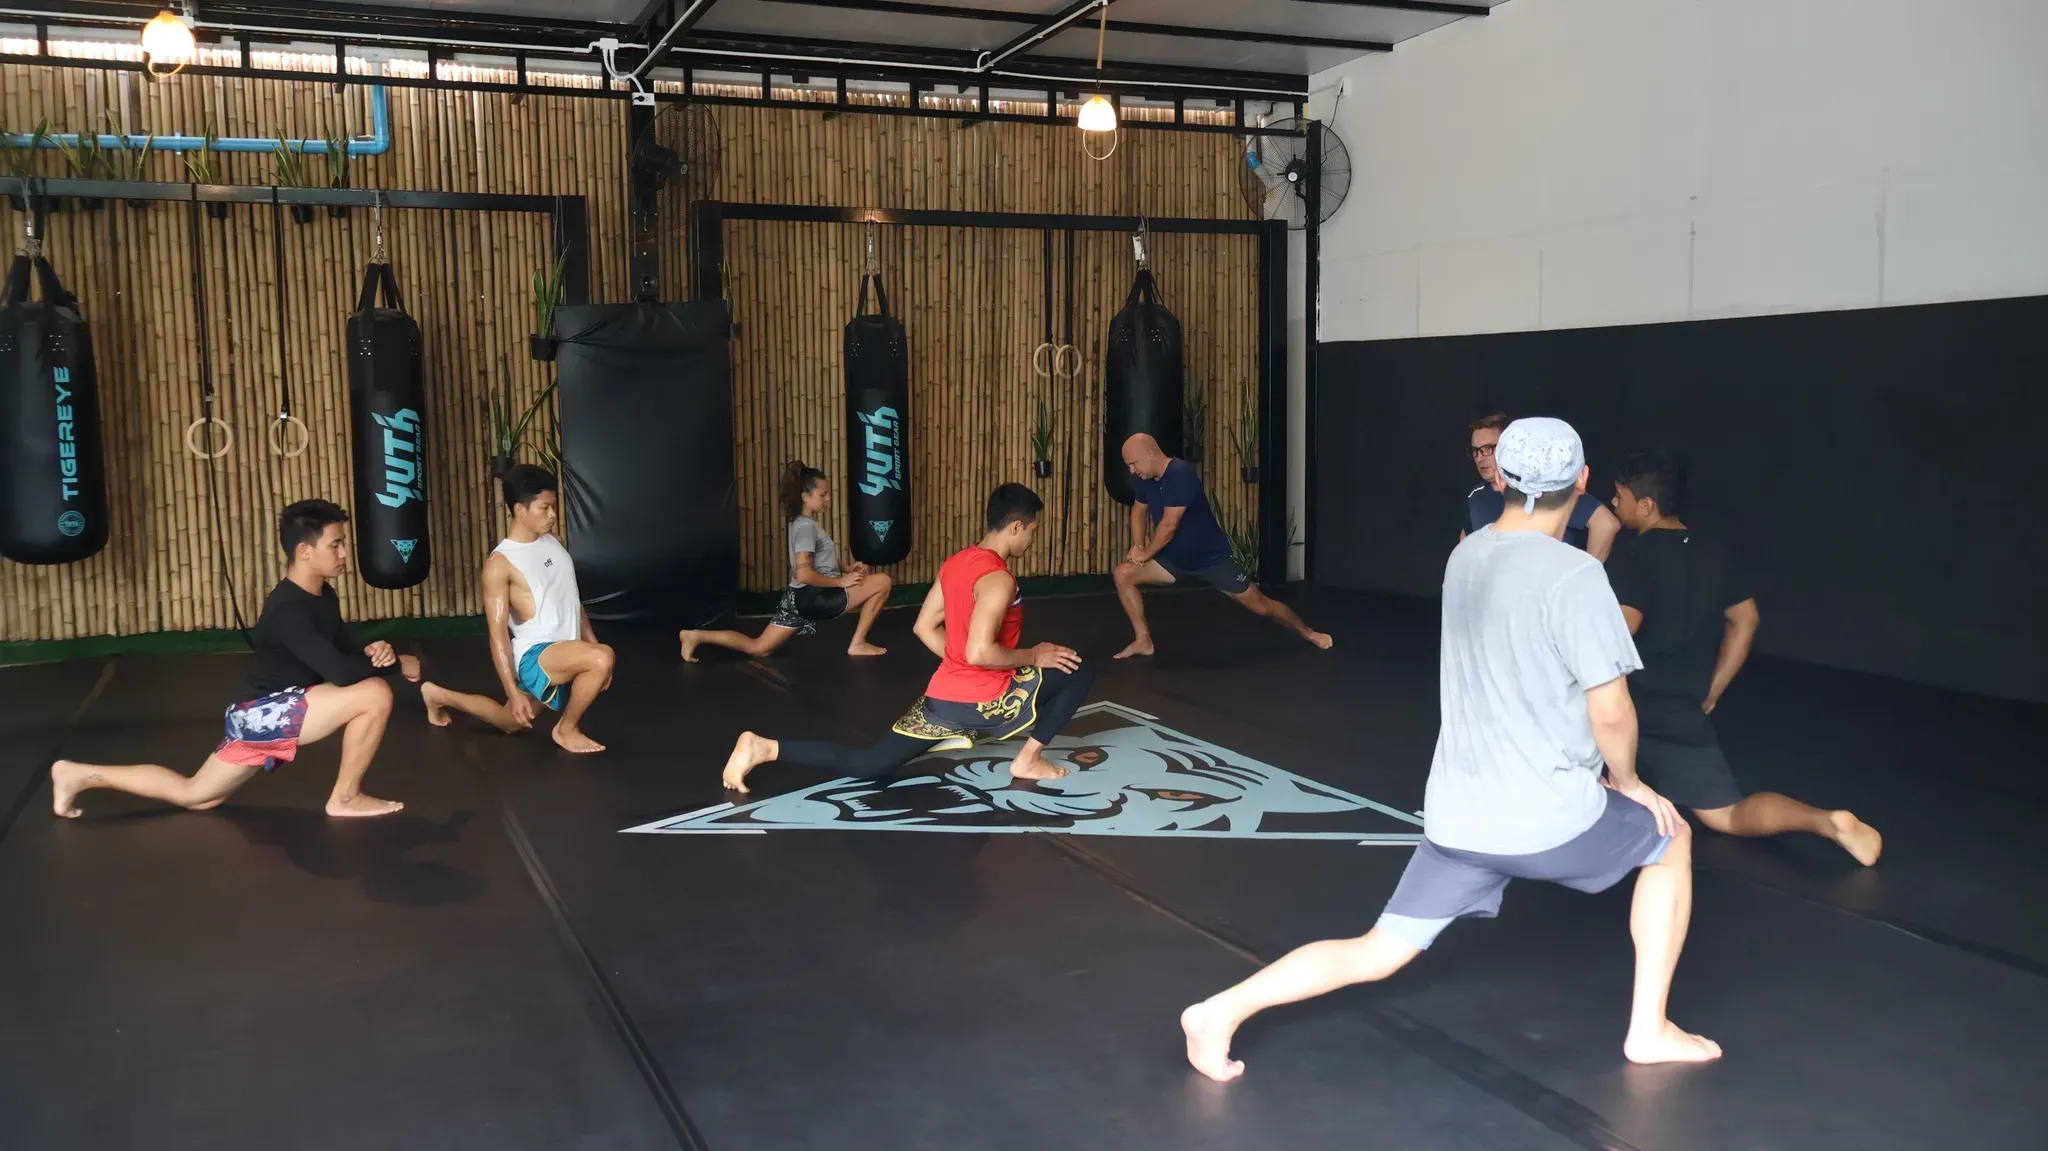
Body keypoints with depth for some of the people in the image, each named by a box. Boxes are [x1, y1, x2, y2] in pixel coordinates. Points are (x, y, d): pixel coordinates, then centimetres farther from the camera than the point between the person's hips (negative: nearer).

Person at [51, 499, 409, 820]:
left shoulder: (323, 597, 5)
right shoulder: (287, 610, -24)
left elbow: (344, 652, 11)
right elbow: (340, 671, -33)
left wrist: (374, 652, -13)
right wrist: (397, 664, -18)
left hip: (268, 716, 10)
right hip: (266, 714, -10)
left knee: (193, 795, 23)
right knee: (375, 693, -23)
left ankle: (79, 775, 31)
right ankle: (346, 798, -8)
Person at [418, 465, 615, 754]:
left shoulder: (552, 542, 8)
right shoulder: (499, 564, -15)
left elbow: (572, 599, 18)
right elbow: (498, 634, -16)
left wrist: (593, 643, 14)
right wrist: (513, 692, -19)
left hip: (565, 653, 8)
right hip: (534, 656, -8)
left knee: (511, 723, 21)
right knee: (602, 657, -32)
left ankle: (439, 695, 42)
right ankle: (566, 729, -7)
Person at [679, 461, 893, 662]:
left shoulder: (802, 523, 16)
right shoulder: (806, 526, -16)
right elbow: (804, 574, -24)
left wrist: (846, 571, 8)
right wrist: (841, 581, -16)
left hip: (800, 597, 10)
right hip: (813, 597, -10)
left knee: (758, 647, 14)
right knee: (883, 581, -10)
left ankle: (697, 636, 7)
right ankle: (858, 644, -3)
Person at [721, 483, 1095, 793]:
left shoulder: (956, 563, 9)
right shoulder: (998, 578, -21)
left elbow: (924, 627, 15)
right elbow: (980, 652, -30)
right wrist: (1033, 656, -14)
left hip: (942, 695, 8)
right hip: (983, 701, -8)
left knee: (867, 764, 19)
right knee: (1080, 669, 2)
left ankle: (764, 747, 5)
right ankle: (1029, 760, 8)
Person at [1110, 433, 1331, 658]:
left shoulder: (1180, 474, -29)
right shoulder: (1146, 479, -3)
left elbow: (1168, 526, -30)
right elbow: (1138, 510, 14)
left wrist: (1145, 554, -17)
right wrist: (1137, 546, -2)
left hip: (1211, 558, -7)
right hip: (1175, 559, 7)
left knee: (1261, 606, 3)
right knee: (1124, 574, -10)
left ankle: (1307, 632, 28)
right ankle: (1143, 641, -3)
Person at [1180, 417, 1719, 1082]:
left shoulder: (1466, 557, 6)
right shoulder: (1575, 575, -16)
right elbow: (1610, 710, -13)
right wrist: (1626, 779, 5)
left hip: (1456, 816, 5)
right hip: (1549, 818, -5)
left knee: (1378, 953, 13)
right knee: (1670, 840, 24)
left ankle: (1222, 1011, -1)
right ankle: (1649, 1030, 25)